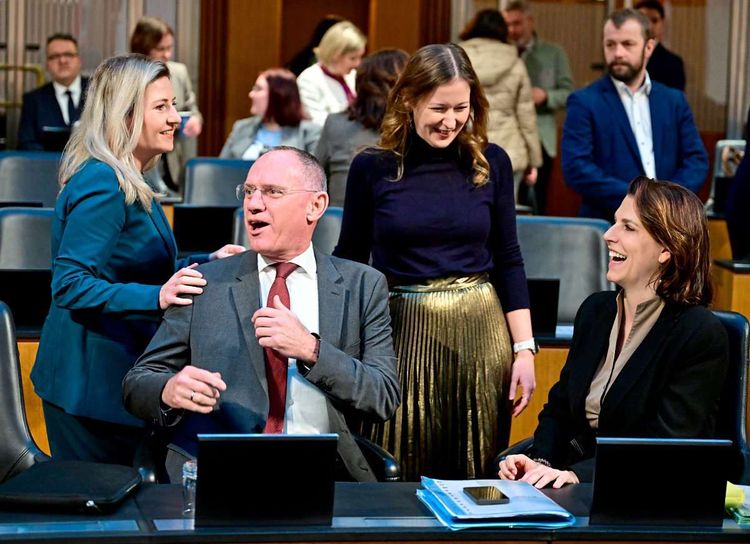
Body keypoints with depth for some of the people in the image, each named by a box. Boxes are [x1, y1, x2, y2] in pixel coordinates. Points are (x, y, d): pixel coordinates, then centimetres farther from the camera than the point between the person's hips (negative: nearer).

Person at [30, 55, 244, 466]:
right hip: (92, 381, -10)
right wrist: (155, 297, -33)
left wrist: (208, 263, 12)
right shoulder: (102, 184, -18)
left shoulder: (128, 183, 13)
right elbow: (70, 286, -24)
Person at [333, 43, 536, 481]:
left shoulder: (491, 163, 2)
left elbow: (508, 260, 6)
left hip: (479, 332, 1)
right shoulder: (372, 168, -1)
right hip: (401, 333, -1)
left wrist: (524, 347, 0)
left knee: (477, 479, 6)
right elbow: (349, 260, 6)